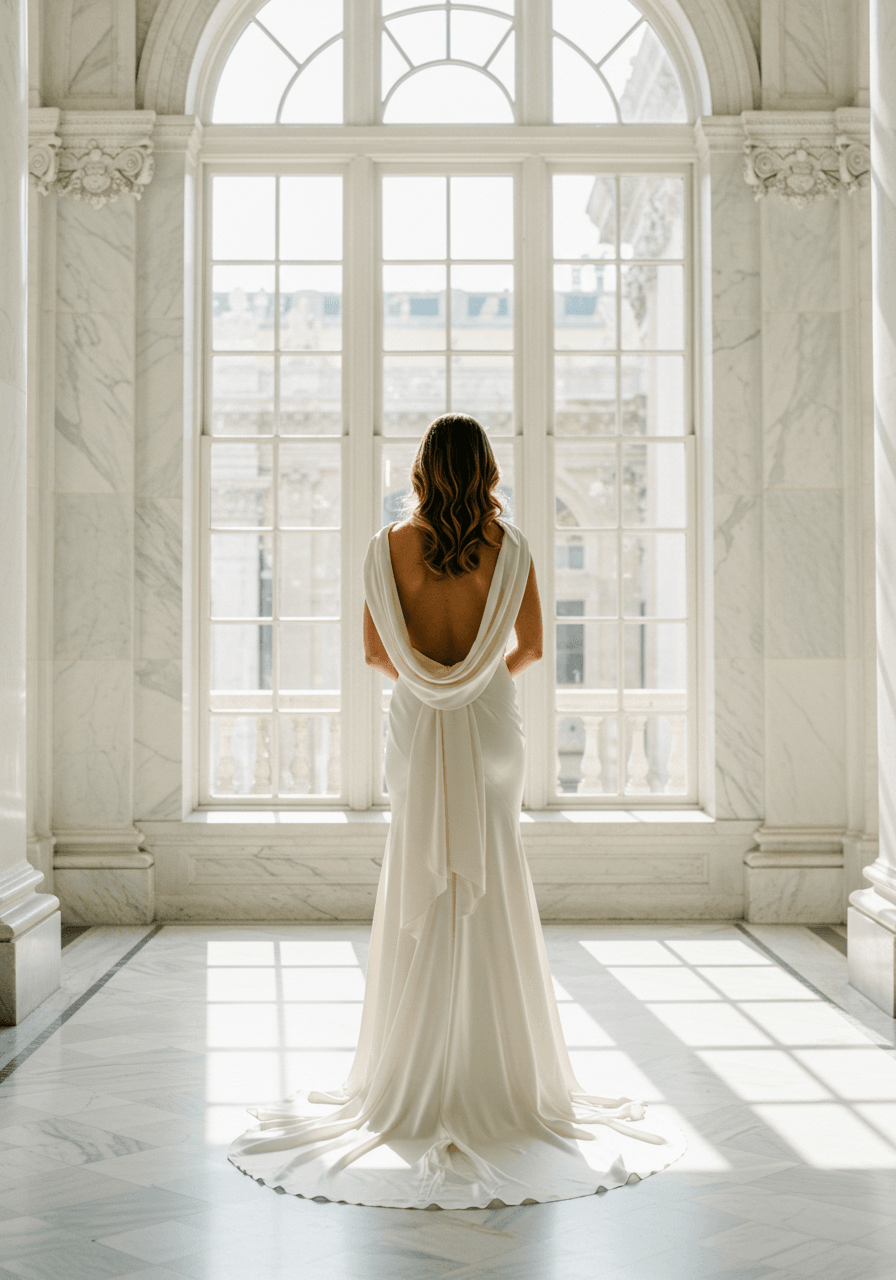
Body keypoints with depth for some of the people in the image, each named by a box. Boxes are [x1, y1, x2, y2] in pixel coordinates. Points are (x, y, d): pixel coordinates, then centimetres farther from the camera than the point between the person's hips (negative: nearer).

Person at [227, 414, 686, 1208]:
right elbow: (531, 648, 0)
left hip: (418, 728, 0)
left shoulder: (391, 546, -4)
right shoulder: (508, 546, -5)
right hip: (491, 727, 0)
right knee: (494, 903, 6)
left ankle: (412, 1089, 11)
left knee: (421, 905, 6)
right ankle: (503, 1081, 11)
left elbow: (374, 652, 1)